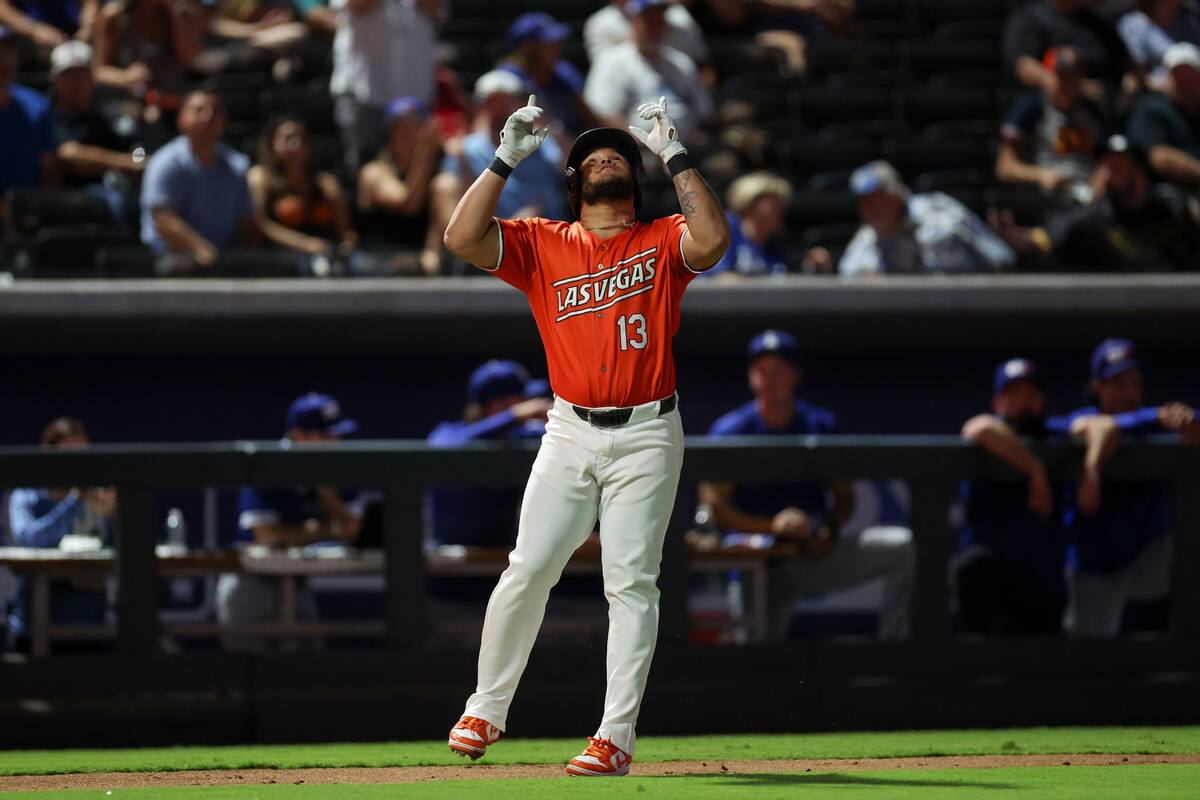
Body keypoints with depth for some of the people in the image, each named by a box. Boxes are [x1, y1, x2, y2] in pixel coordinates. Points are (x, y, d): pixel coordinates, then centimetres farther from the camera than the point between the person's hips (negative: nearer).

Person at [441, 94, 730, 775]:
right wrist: (506, 159, -6)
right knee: (527, 571, -3)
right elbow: (463, 238, -5)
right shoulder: (542, 244, 9)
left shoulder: (662, 242, 5)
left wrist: (676, 155, -13)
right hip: (570, 434, 2)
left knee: (631, 584, -4)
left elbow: (713, 241, -17)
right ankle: (487, 709, 12)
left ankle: (616, 737, -5)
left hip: (647, 437, -1)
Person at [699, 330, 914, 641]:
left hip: (817, 554, 3)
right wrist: (771, 526, -23)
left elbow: (844, 498, 13)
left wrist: (829, 532, -10)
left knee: (904, 545, -18)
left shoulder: (821, 425, 8)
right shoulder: (730, 431, -1)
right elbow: (713, 507, -9)